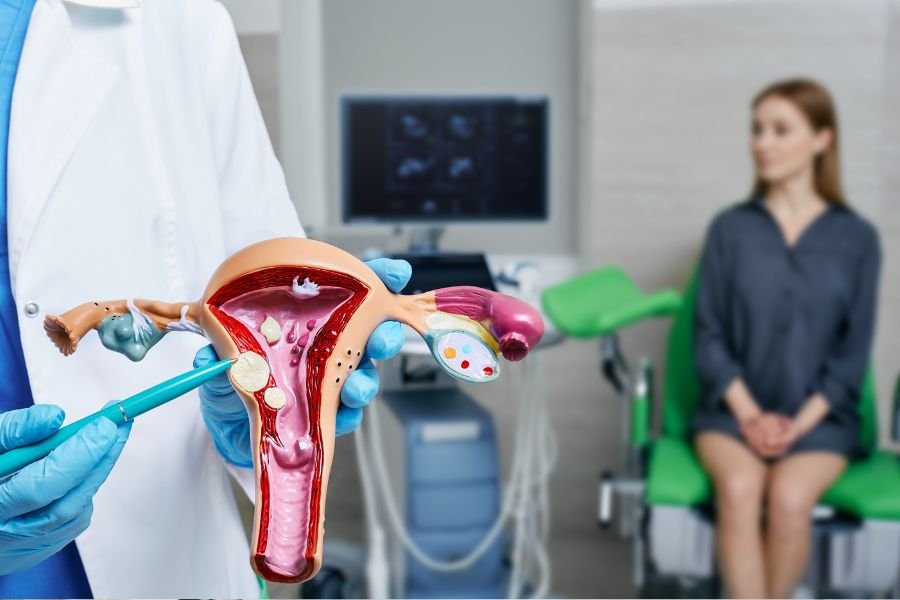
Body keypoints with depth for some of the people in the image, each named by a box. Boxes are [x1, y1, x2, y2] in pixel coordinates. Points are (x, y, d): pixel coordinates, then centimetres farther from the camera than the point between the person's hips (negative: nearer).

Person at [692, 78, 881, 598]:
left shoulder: (857, 238, 3)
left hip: (820, 416, 0)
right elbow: (709, 335, 2)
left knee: (790, 495, -29)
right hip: (735, 408, 1)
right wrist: (750, 414, -9)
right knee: (740, 487, -30)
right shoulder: (729, 229, 4)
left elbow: (853, 351, 2)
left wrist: (800, 422, -10)